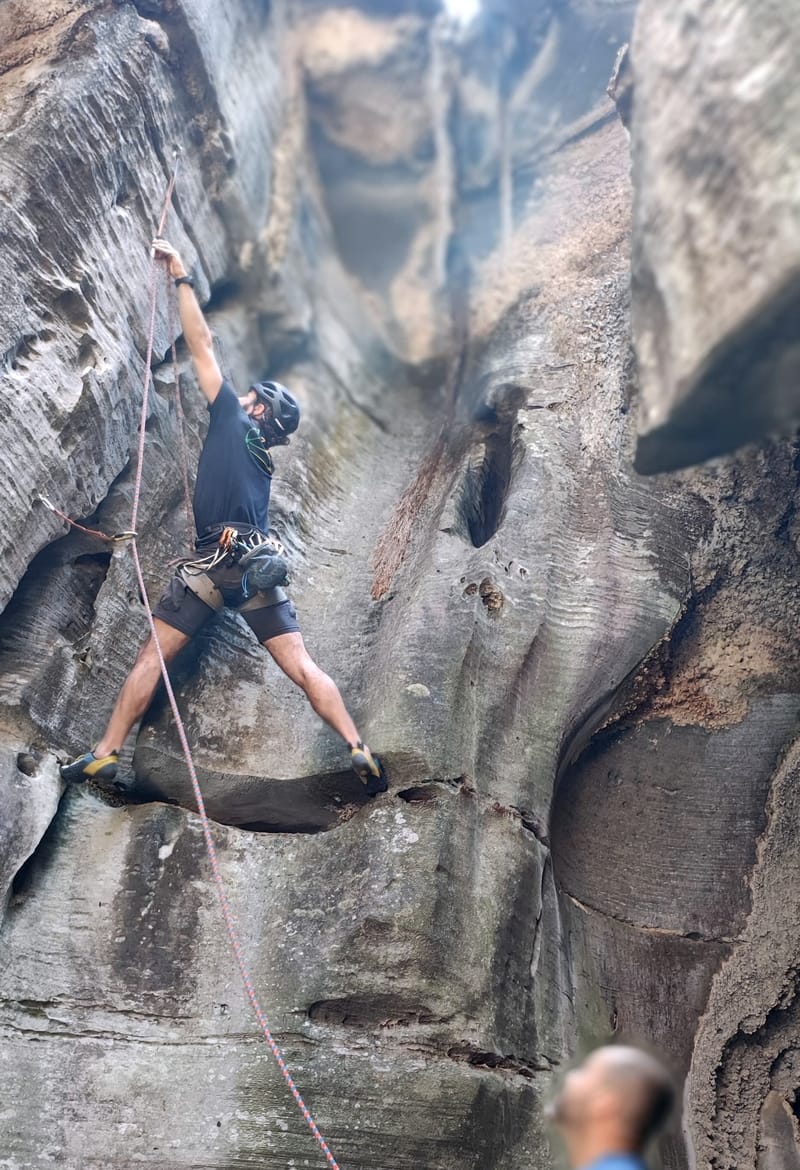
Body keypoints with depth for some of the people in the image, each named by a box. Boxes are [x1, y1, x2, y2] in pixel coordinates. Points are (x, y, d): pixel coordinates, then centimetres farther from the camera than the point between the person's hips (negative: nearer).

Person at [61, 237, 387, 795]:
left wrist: (181, 277, 18)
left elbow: (201, 346, 11)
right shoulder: (262, 454, 25)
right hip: (260, 567, 6)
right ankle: (361, 752, -7)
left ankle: (105, 754, -1)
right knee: (303, 667, 1)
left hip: (216, 561, -6)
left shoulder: (234, 421, 8)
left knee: (152, 657, 0)